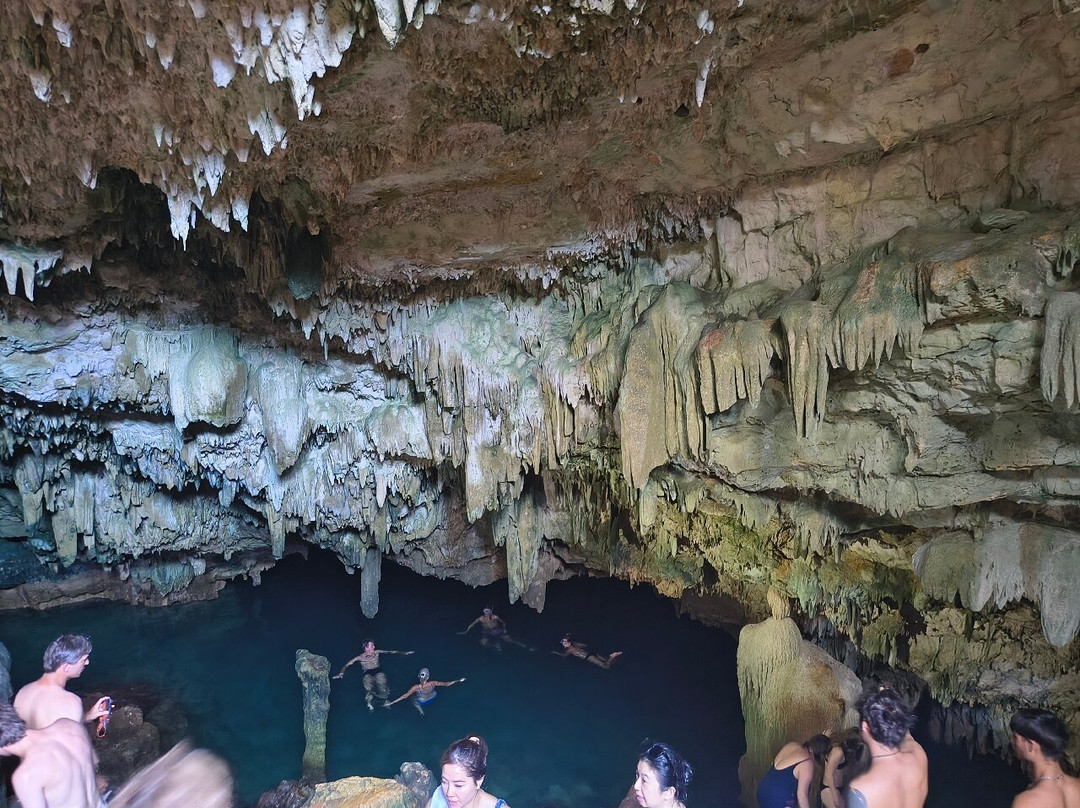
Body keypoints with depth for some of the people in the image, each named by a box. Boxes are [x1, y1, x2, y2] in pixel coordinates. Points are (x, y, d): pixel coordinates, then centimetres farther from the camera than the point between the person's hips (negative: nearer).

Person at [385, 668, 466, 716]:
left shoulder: (416, 687, -40)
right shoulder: (432, 684, -32)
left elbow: (405, 696, -38)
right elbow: (446, 684, -20)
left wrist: (391, 703, -34)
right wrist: (458, 681, -6)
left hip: (422, 702, -2)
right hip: (432, 699, 3)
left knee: (414, 699, 26)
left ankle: (421, 709, 7)